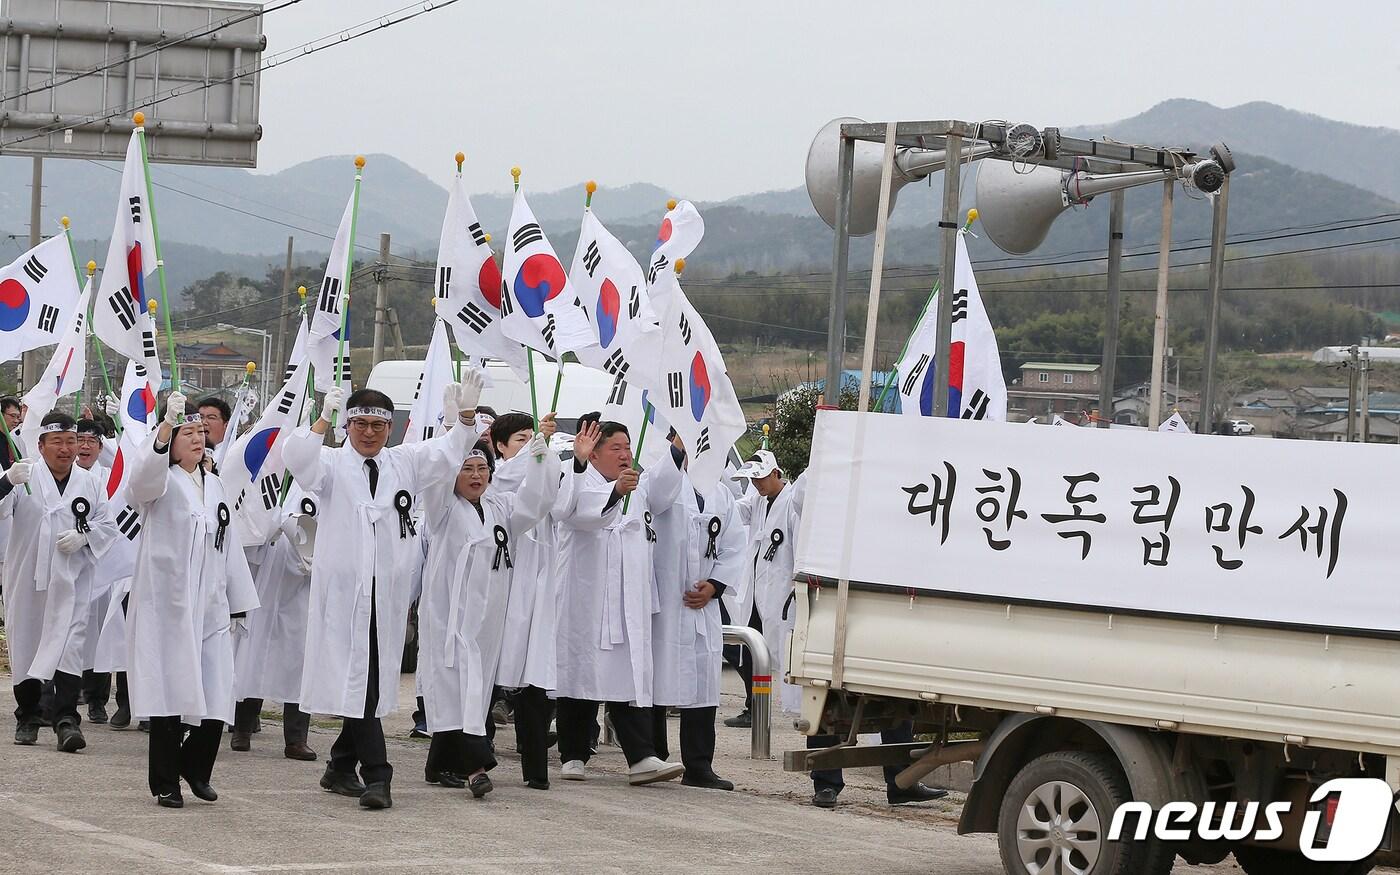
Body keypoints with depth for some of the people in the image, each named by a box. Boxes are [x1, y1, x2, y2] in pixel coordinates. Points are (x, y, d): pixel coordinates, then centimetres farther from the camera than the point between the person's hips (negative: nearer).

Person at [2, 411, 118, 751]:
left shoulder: (89, 484, 7)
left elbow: (107, 526, 11)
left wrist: (83, 536, -10)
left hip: (71, 580, 0)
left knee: (69, 645, -12)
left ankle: (66, 720, -16)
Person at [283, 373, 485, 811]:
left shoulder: (404, 462, 15)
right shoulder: (332, 464, 2)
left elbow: (448, 452, 7)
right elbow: (297, 459, -16)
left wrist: (466, 416, -11)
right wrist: (323, 420, -30)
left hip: (389, 590, 5)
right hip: (344, 589, -5)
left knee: (375, 683, 10)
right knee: (356, 677, -10)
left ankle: (341, 768, 24)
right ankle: (376, 775, -14)